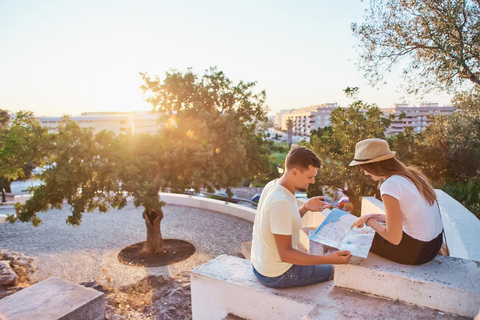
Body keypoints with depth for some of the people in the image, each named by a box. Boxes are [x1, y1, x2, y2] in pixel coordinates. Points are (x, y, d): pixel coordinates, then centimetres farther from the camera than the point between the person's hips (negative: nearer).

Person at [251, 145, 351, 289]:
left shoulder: (272, 185, -3)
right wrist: (330, 259, -33)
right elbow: (285, 254, -29)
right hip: (276, 275, -9)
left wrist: (305, 207, -2)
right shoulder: (281, 202, -32)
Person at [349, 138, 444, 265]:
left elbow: (394, 238, -21)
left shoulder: (390, 186, -25)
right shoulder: (411, 174, 2)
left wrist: (368, 220, -7)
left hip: (417, 250, -8)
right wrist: (373, 216, 5)